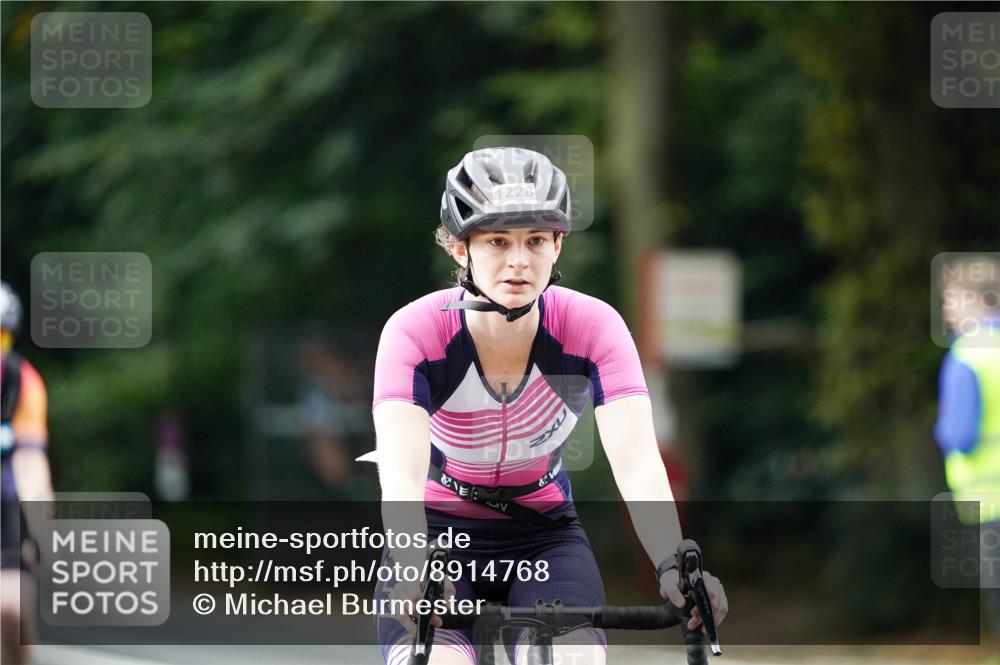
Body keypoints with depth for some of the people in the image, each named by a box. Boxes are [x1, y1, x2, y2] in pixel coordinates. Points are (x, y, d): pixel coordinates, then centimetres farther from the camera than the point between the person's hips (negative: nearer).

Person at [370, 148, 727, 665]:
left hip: (543, 537, 1)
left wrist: (672, 565, -48)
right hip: (439, 531, -1)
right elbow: (400, 476, -35)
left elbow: (638, 463, -29)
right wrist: (415, 570, -55)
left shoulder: (592, 327, -18)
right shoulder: (415, 332, -23)